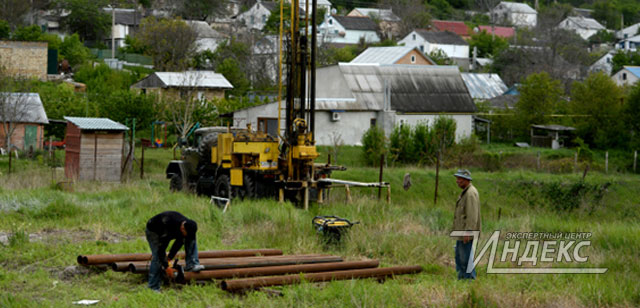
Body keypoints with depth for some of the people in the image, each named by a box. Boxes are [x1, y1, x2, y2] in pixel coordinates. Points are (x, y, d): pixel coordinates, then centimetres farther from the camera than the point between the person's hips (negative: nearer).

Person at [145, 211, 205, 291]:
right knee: (157, 257, -22)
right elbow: (161, 248, -36)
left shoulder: (188, 225, -22)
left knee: (191, 239, -11)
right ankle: (153, 287, -14)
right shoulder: (168, 225, -43)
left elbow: (179, 243, -8)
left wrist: (169, 258, -8)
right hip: (153, 232, -6)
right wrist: (166, 266, -31)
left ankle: (191, 265, -13)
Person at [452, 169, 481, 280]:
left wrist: (468, 232, -26)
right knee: (459, 257, 16)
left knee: (466, 259, -8)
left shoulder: (471, 193, -17)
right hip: (461, 233, 11)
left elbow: (472, 215, -23)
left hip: (467, 234, -11)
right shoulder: (465, 192, 16)